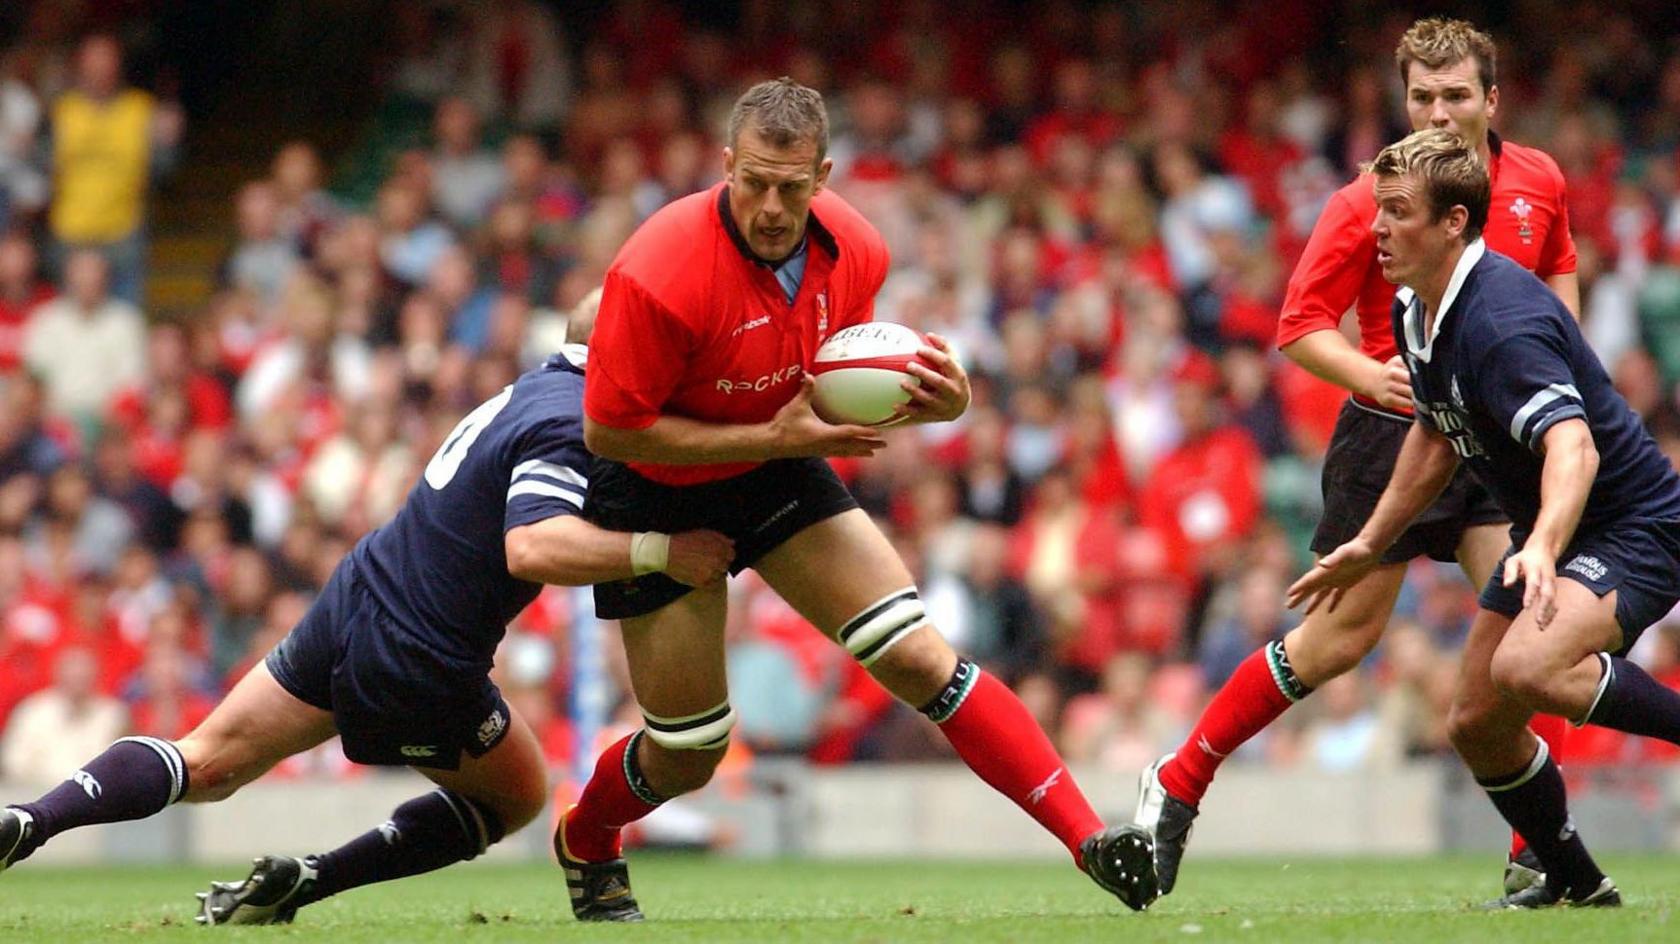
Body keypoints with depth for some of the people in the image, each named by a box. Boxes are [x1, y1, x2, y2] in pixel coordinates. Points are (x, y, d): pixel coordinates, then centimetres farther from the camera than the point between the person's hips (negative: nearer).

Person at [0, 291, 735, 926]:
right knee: (518, 795, 18)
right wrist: (656, 552, -32)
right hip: (420, 662, -7)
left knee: (205, 763, 11)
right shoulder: (568, 425, -17)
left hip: (351, 605, 7)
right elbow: (530, 547, -33)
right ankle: (300, 884, 6)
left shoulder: (532, 393, 11)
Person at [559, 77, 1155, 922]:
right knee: (687, 755, 4)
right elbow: (608, 430, -25)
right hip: (655, 497, -4)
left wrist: (930, 400, -17)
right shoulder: (660, 275, -32)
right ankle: (583, 845, 38)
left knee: (917, 655, -11)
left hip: (778, 473, 4)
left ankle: (1087, 837, -14)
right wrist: (772, 437, -28)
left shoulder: (854, 251, -13)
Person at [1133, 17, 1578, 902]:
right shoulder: (1369, 201, -12)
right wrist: (1370, 373, -26)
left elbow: (1558, 271, 24)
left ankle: (1534, 856, -2)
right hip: (1392, 435, -4)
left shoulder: (1538, 183, 3)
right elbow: (1301, 324, -9)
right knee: (1340, 638, -1)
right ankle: (1177, 784, 15)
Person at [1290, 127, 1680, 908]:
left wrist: (1543, 547, -58)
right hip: (1545, 533, 10)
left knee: (1526, 668, -34)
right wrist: (1371, 543, 21)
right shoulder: (1415, 312, 2)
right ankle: (1574, 883, 26)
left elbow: (1573, 446, -42)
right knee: (1478, 725, 8)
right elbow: (1438, 432, 20)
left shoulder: (1502, 322, -28)